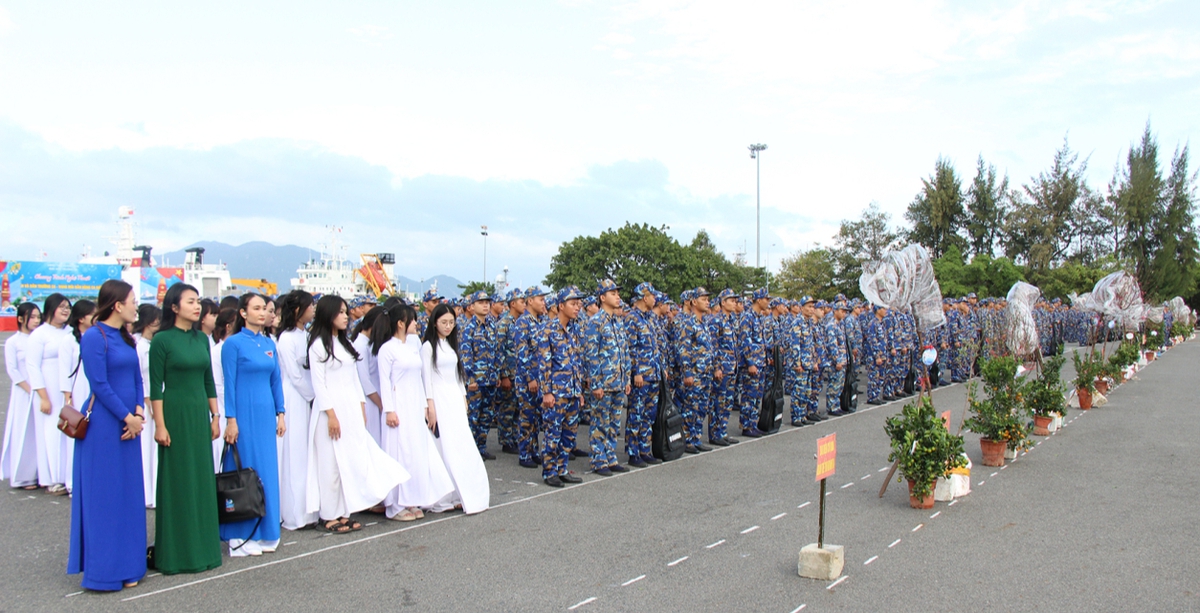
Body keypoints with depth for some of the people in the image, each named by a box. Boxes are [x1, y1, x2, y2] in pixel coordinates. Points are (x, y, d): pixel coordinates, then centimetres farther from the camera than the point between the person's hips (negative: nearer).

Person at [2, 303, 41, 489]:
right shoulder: (12, 342, -2)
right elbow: (12, 370, -5)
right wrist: (30, 390, -11)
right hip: (23, 393, -3)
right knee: (23, 433, 0)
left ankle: (40, 474, 11)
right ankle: (23, 476, 7)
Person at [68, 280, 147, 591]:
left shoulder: (125, 337, 13)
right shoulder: (94, 337, -10)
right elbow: (99, 385, -14)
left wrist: (138, 413, -2)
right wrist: (127, 417, -10)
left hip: (128, 423, 8)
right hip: (103, 424, -8)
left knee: (129, 494, 10)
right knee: (103, 495, 0)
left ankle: (127, 565, 19)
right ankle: (103, 569, 10)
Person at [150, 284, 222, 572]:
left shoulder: (201, 338, 9)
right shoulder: (162, 339, -7)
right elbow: (155, 386, -9)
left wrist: (215, 416, 10)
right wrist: (159, 425, -13)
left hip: (200, 413, 6)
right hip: (175, 413, -6)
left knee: (202, 479, 10)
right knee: (176, 482, 2)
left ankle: (201, 547, 20)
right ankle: (175, 553, 13)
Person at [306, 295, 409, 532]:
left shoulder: (345, 343, 16)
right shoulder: (318, 345, -6)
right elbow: (318, 382, -11)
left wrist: (361, 407, 11)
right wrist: (331, 414, -16)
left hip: (352, 408, 7)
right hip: (331, 408, -7)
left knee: (353, 460, 6)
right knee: (331, 462, -2)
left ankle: (344, 513, 13)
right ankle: (328, 516, 7)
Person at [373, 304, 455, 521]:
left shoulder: (414, 342, 10)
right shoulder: (387, 348, -9)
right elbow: (384, 381, -11)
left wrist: (427, 404, 13)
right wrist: (389, 410, -16)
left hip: (416, 406, 7)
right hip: (399, 406, -7)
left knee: (418, 451, 8)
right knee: (399, 453, -4)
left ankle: (411, 501, 17)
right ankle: (395, 505, 5)